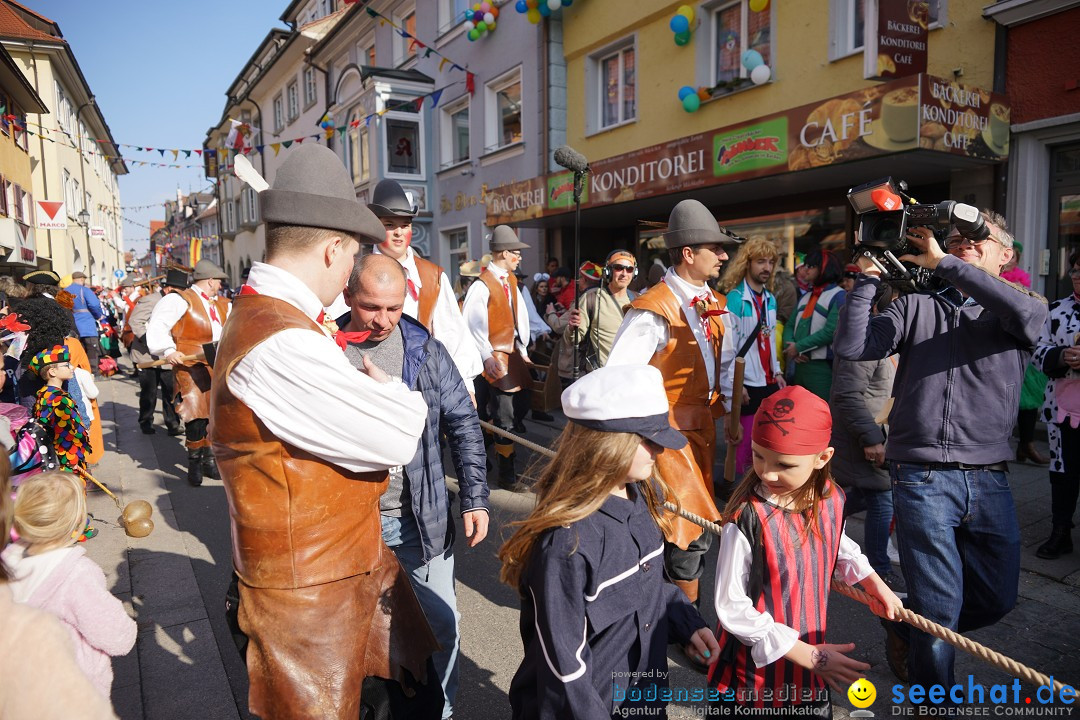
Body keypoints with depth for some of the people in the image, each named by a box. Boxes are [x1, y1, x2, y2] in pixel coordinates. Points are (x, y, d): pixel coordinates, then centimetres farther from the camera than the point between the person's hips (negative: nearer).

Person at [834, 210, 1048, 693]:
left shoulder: (1018, 314, 9)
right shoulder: (916, 307, 8)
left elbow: (1028, 313, -18)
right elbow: (851, 346, -5)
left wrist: (943, 264, -17)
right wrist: (868, 278, -7)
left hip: (989, 480, 3)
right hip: (923, 477, -2)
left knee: (997, 598, 15)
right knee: (940, 610, 2)